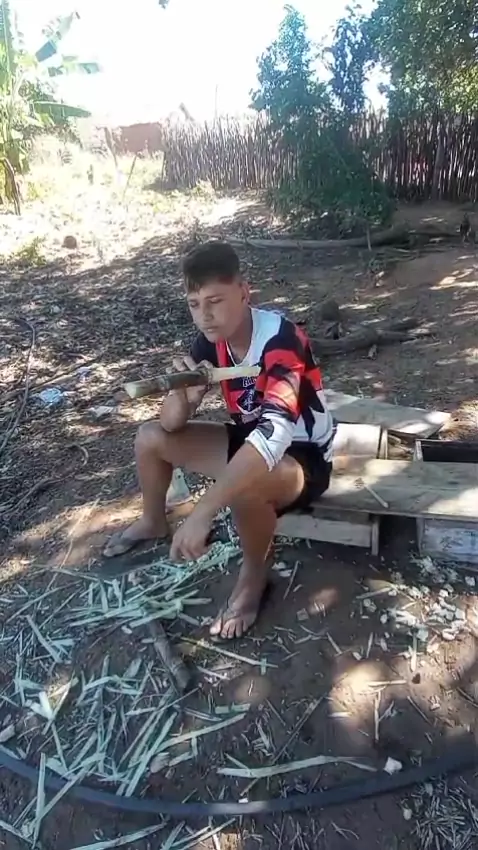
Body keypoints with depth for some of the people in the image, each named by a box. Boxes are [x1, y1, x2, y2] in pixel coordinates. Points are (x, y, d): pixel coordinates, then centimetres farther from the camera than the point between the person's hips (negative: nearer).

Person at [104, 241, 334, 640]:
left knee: (243, 488, -39)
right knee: (151, 437, 1)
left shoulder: (281, 339, -31)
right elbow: (172, 424, -6)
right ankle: (153, 522, 29)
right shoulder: (212, 339, -9)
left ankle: (254, 575, -5)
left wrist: (202, 512, -50)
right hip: (248, 440, 7)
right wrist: (182, 390, -30)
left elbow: (273, 435, -45)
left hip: (304, 457, -7)